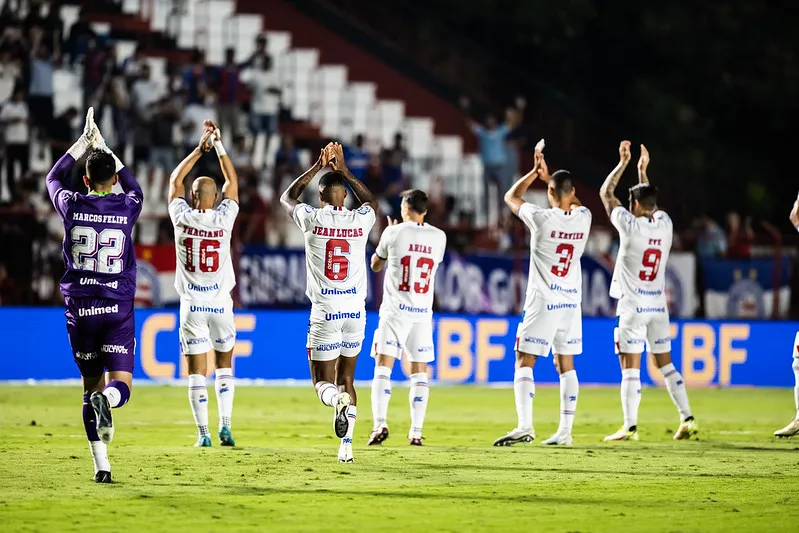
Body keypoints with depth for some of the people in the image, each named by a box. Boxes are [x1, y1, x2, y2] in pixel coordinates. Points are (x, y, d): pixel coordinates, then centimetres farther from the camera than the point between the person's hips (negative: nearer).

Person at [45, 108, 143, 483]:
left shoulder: (71, 206, -2)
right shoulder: (127, 208, -2)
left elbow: (53, 178, 21)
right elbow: (133, 185, 24)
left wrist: (84, 143, 25)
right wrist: (103, 147, 28)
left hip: (80, 308, 1)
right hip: (118, 309, -1)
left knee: (91, 386, 10)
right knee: (120, 386, -3)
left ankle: (101, 464, 5)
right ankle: (107, 401, -40)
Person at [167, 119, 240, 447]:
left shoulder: (183, 218, -5)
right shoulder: (223, 218, -6)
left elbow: (175, 180, 11)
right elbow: (232, 182, 10)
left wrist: (200, 149, 15)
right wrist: (218, 145, 14)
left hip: (192, 304, -1)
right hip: (220, 303, 1)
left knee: (197, 372, 0)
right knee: (225, 366, 16)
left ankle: (203, 433, -5)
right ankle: (225, 426, 5)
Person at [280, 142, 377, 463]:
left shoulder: (313, 219, -5)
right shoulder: (360, 220, 0)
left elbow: (287, 197, 18)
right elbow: (371, 201, 27)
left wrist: (318, 167, 22)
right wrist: (344, 170, 29)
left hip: (325, 313, -3)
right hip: (355, 310, 3)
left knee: (324, 382, 4)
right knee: (346, 379, 15)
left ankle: (338, 401, -32)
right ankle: (346, 445, 2)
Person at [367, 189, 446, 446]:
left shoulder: (394, 233, -5)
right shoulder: (439, 237, 3)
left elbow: (375, 265, 11)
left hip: (395, 309, -3)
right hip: (423, 312, 3)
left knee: (383, 367, -3)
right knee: (419, 371, 8)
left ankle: (380, 424, -18)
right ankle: (416, 432, 4)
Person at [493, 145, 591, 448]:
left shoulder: (543, 219, -15)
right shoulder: (583, 218, -1)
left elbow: (511, 197, 3)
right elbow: (574, 203, 26)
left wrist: (535, 172, 13)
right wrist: (549, 176, 29)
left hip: (543, 302, -5)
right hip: (571, 301, 5)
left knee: (524, 362, -3)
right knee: (565, 365, 11)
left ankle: (525, 425, -18)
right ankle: (565, 431, 9)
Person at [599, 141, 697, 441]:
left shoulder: (631, 225, -11)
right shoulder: (664, 224, 3)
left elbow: (605, 194, 1)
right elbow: (650, 202, 26)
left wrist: (623, 163, 10)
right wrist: (642, 170, 32)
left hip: (633, 305, -6)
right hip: (658, 305, 6)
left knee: (630, 368, -5)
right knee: (665, 364, 12)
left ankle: (630, 427, -8)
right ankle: (687, 419, 5)